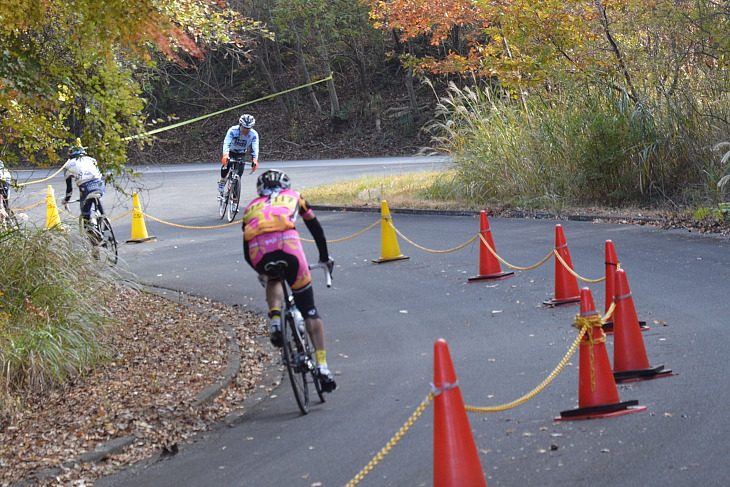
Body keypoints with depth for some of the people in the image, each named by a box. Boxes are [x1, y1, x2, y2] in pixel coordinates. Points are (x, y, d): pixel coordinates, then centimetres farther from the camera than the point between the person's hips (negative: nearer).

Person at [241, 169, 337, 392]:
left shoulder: (251, 206, 37)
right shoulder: (293, 197, 36)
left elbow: (246, 252, 38)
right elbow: (316, 229, 42)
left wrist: (260, 270, 56)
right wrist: (325, 258, 55)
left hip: (258, 251, 1)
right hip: (286, 243, -1)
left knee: (273, 280, 36)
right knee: (308, 309, 9)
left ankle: (275, 318, 8)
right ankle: (322, 366, -1)